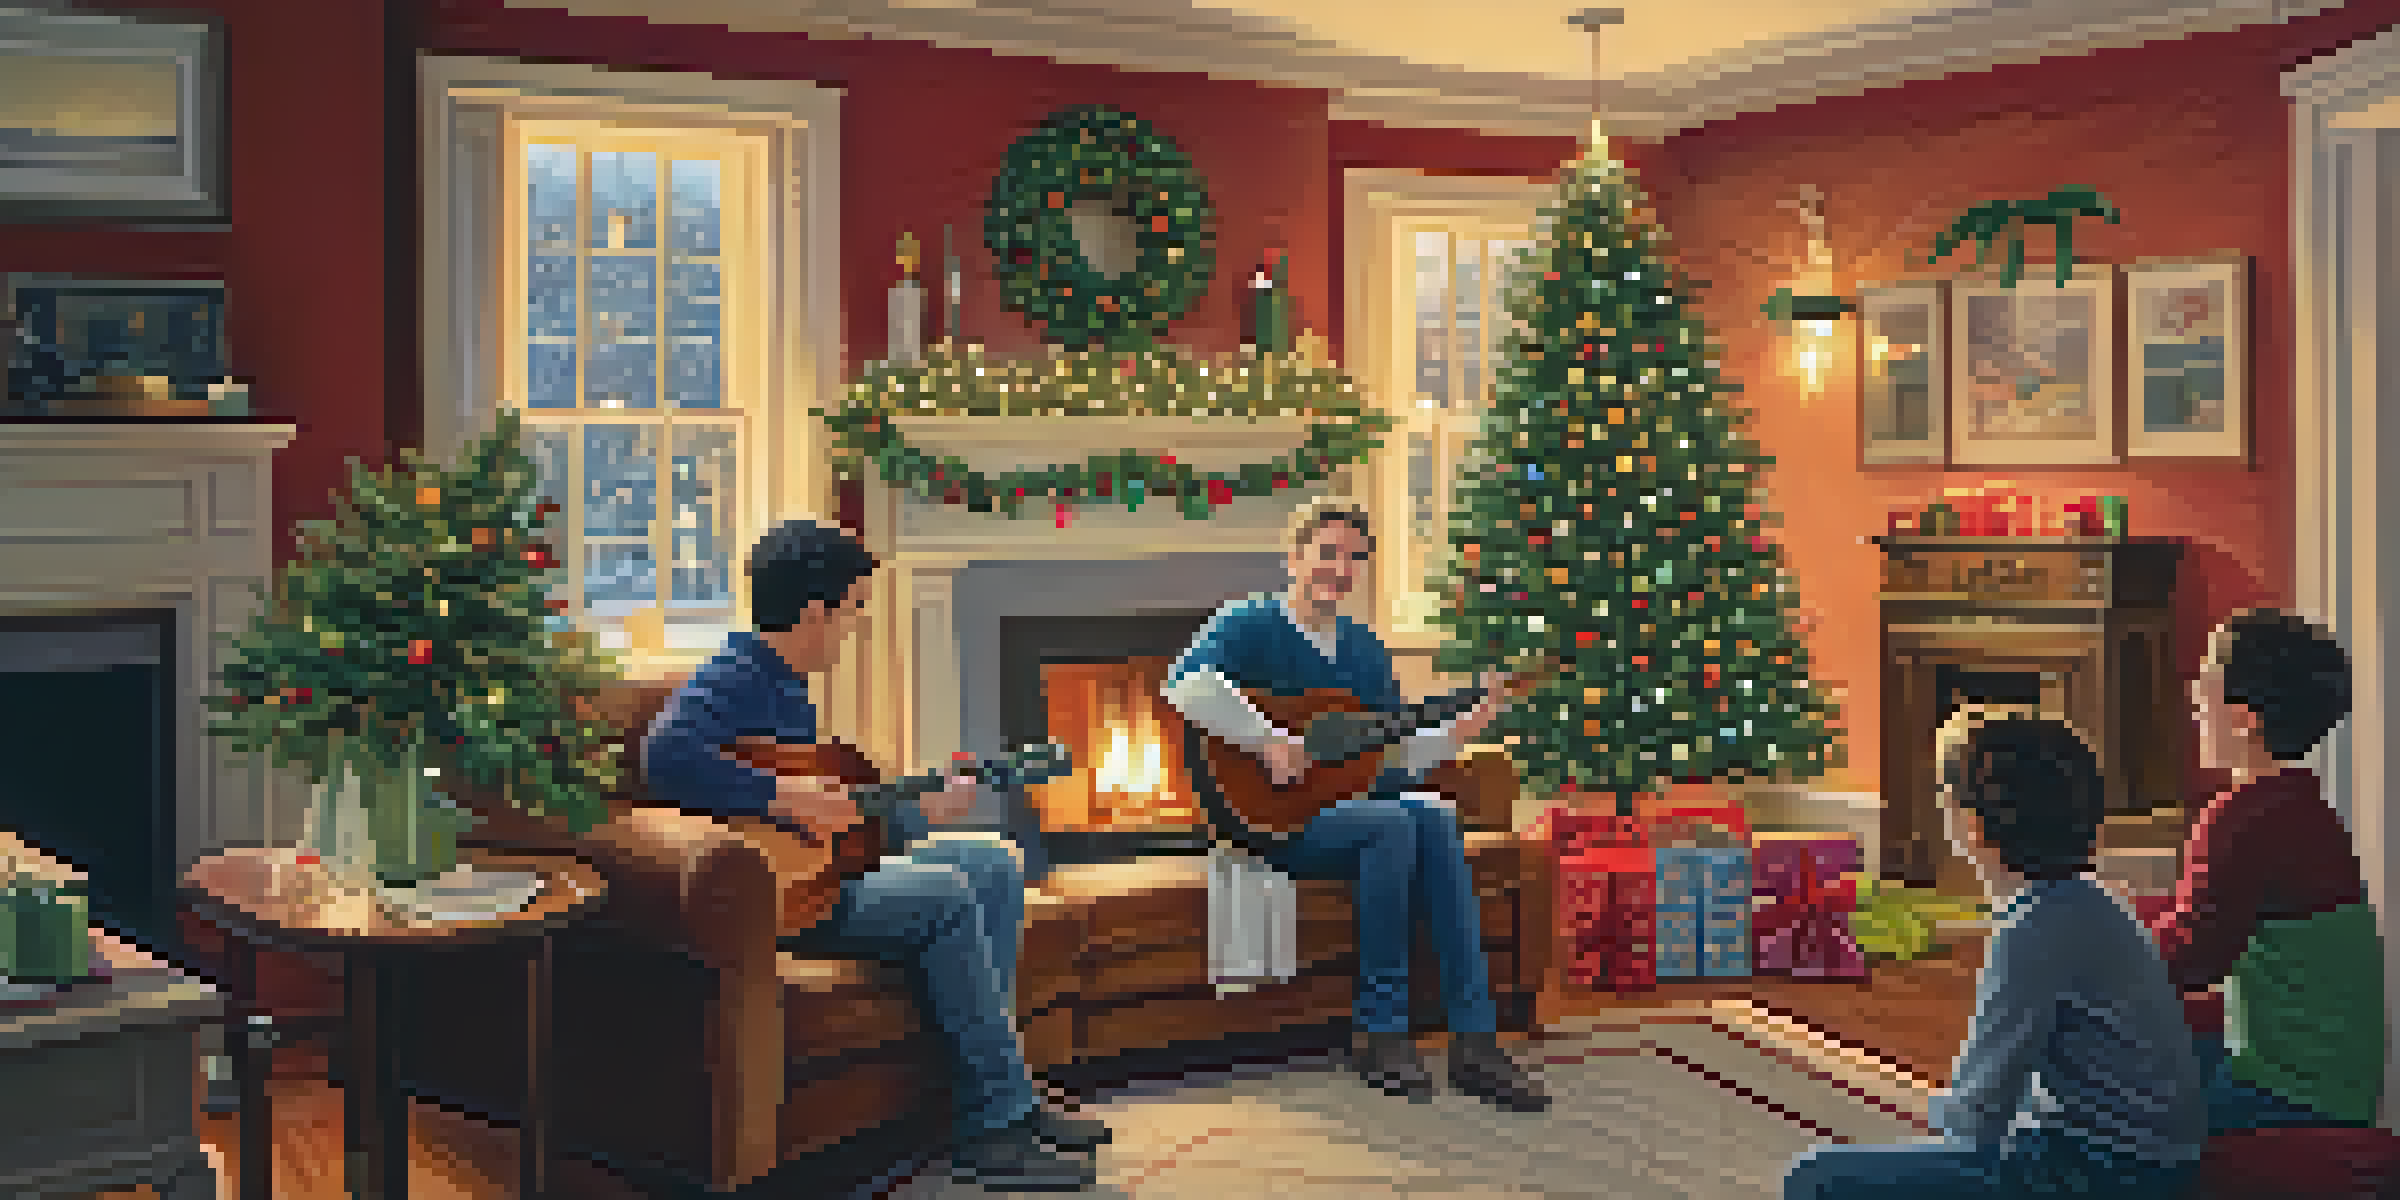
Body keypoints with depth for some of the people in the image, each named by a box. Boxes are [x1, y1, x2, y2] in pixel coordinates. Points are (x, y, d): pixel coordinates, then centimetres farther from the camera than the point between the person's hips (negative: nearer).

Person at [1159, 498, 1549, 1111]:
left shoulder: (1364, 649, 19)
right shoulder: (1248, 625, -2)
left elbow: (1396, 754, 17)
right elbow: (1188, 683, -24)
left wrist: (1464, 728, 3)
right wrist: (1268, 741, -28)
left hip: (1349, 802, 6)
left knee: (1435, 817, -23)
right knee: (1394, 823, -29)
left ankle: (1473, 1038, -25)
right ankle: (1379, 1032, -21)